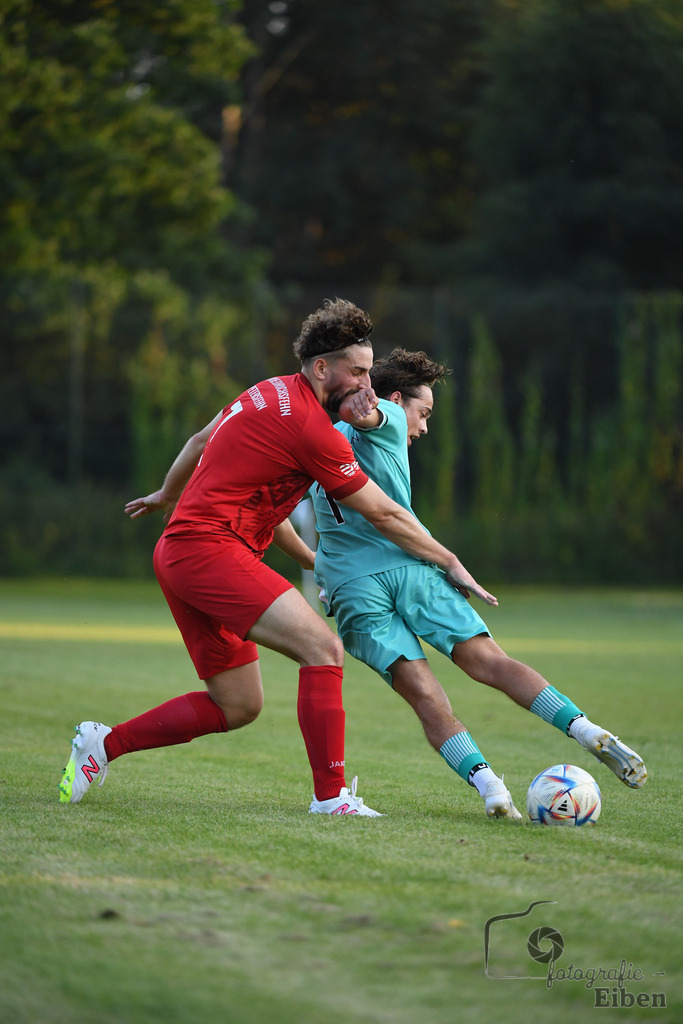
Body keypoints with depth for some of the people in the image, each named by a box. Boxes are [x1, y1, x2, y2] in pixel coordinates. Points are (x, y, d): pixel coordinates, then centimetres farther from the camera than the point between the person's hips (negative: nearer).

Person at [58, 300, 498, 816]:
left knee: (237, 706, 12)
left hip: (178, 552, 10)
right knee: (323, 648, -20)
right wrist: (451, 564, 4)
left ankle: (104, 743, 19)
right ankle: (330, 796, -23)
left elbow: (200, 442, 30)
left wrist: (168, 495, 48)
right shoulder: (314, 430, -14)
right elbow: (384, 515, -7)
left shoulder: (271, 393, 14)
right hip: (210, 547, -10)